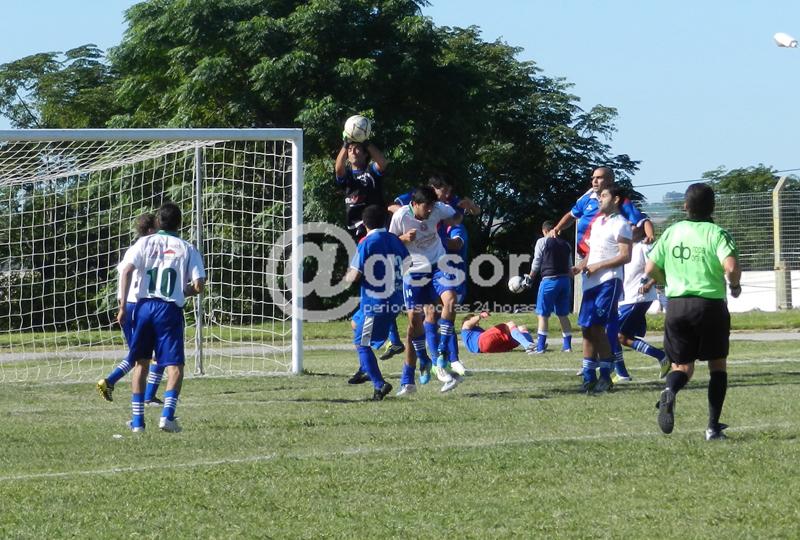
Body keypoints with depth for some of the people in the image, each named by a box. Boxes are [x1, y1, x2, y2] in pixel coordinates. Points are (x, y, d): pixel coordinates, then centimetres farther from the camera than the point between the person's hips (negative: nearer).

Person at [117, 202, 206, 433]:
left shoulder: (145, 242, 9)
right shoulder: (187, 249, 7)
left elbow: (126, 269, -6)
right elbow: (198, 286, -2)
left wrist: (123, 306, -5)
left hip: (144, 305, 2)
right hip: (170, 309, -2)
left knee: (141, 363, 14)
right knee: (175, 366, 0)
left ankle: (137, 420, 13)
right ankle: (167, 415, -19)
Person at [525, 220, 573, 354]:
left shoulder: (542, 242, -2)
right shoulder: (566, 245, 14)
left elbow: (536, 264, 0)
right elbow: (569, 267, 15)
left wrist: (530, 278, 13)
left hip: (549, 280, -5)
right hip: (565, 280, 5)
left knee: (543, 314, 0)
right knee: (563, 315, 13)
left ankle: (540, 347, -4)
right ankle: (567, 345, 12)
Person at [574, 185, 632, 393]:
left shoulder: (620, 224, -8)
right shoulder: (597, 222, 19)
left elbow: (625, 257, -16)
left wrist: (598, 266, -16)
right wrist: (581, 266, 8)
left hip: (608, 282, -8)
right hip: (591, 282, 8)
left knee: (596, 327, -12)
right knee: (586, 328, 4)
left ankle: (605, 376, -3)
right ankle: (589, 377, 8)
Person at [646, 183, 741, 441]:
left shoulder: (672, 232, 5)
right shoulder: (717, 233, -7)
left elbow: (651, 269, 6)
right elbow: (731, 266, -21)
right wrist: (735, 285, 0)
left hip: (677, 304, 2)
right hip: (711, 303, -2)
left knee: (682, 366, 12)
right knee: (718, 365, 15)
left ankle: (670, 391, -24)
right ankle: (713, 427, 9)